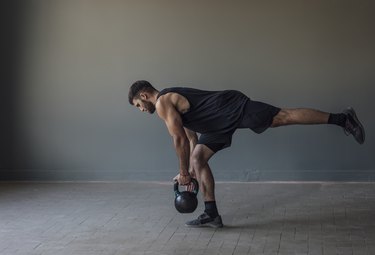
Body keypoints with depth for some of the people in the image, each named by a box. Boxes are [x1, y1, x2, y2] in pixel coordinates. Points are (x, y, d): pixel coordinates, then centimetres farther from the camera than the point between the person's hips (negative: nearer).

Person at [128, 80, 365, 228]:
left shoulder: (162, 103, -11)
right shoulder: (170, 101, 20)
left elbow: (180, 140, -14)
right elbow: (190, 137, 24)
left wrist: (184, 172, -4)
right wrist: (192, 168, 22)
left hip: (234, 108, -10)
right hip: (224, 122, 10)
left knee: (285, 116, -10)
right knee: (198, 157, 7)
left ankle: (342, 118, -3)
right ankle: (212, 214, 7)